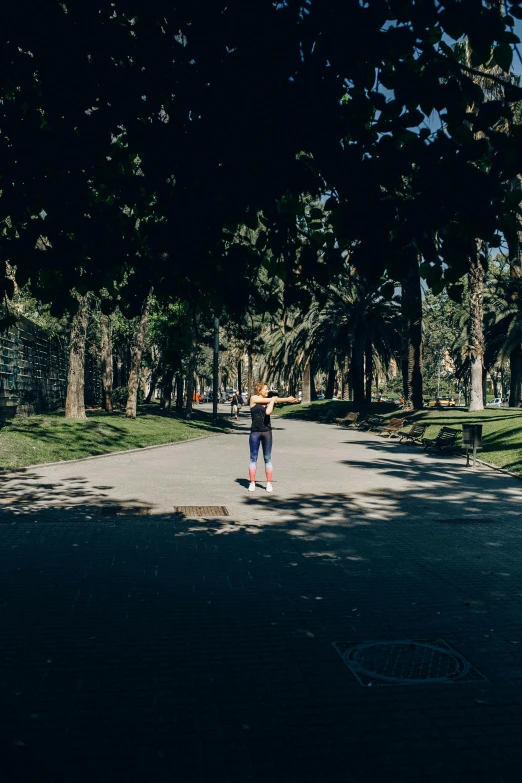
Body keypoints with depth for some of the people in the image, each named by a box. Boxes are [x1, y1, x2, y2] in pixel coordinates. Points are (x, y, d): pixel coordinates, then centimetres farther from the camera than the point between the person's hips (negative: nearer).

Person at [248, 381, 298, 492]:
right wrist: (276, 399, 6)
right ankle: (252, 483, 8)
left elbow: (268, 412, -12)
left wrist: (273, 401, -6)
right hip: (255, 432, -3)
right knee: (253, 458, 1)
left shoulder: (268, 401, 9)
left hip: (267, 432, 3)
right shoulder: (254, 398, -1)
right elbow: (270, 399, -6)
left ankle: (269, 483, 10)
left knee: (268, 458, 5)